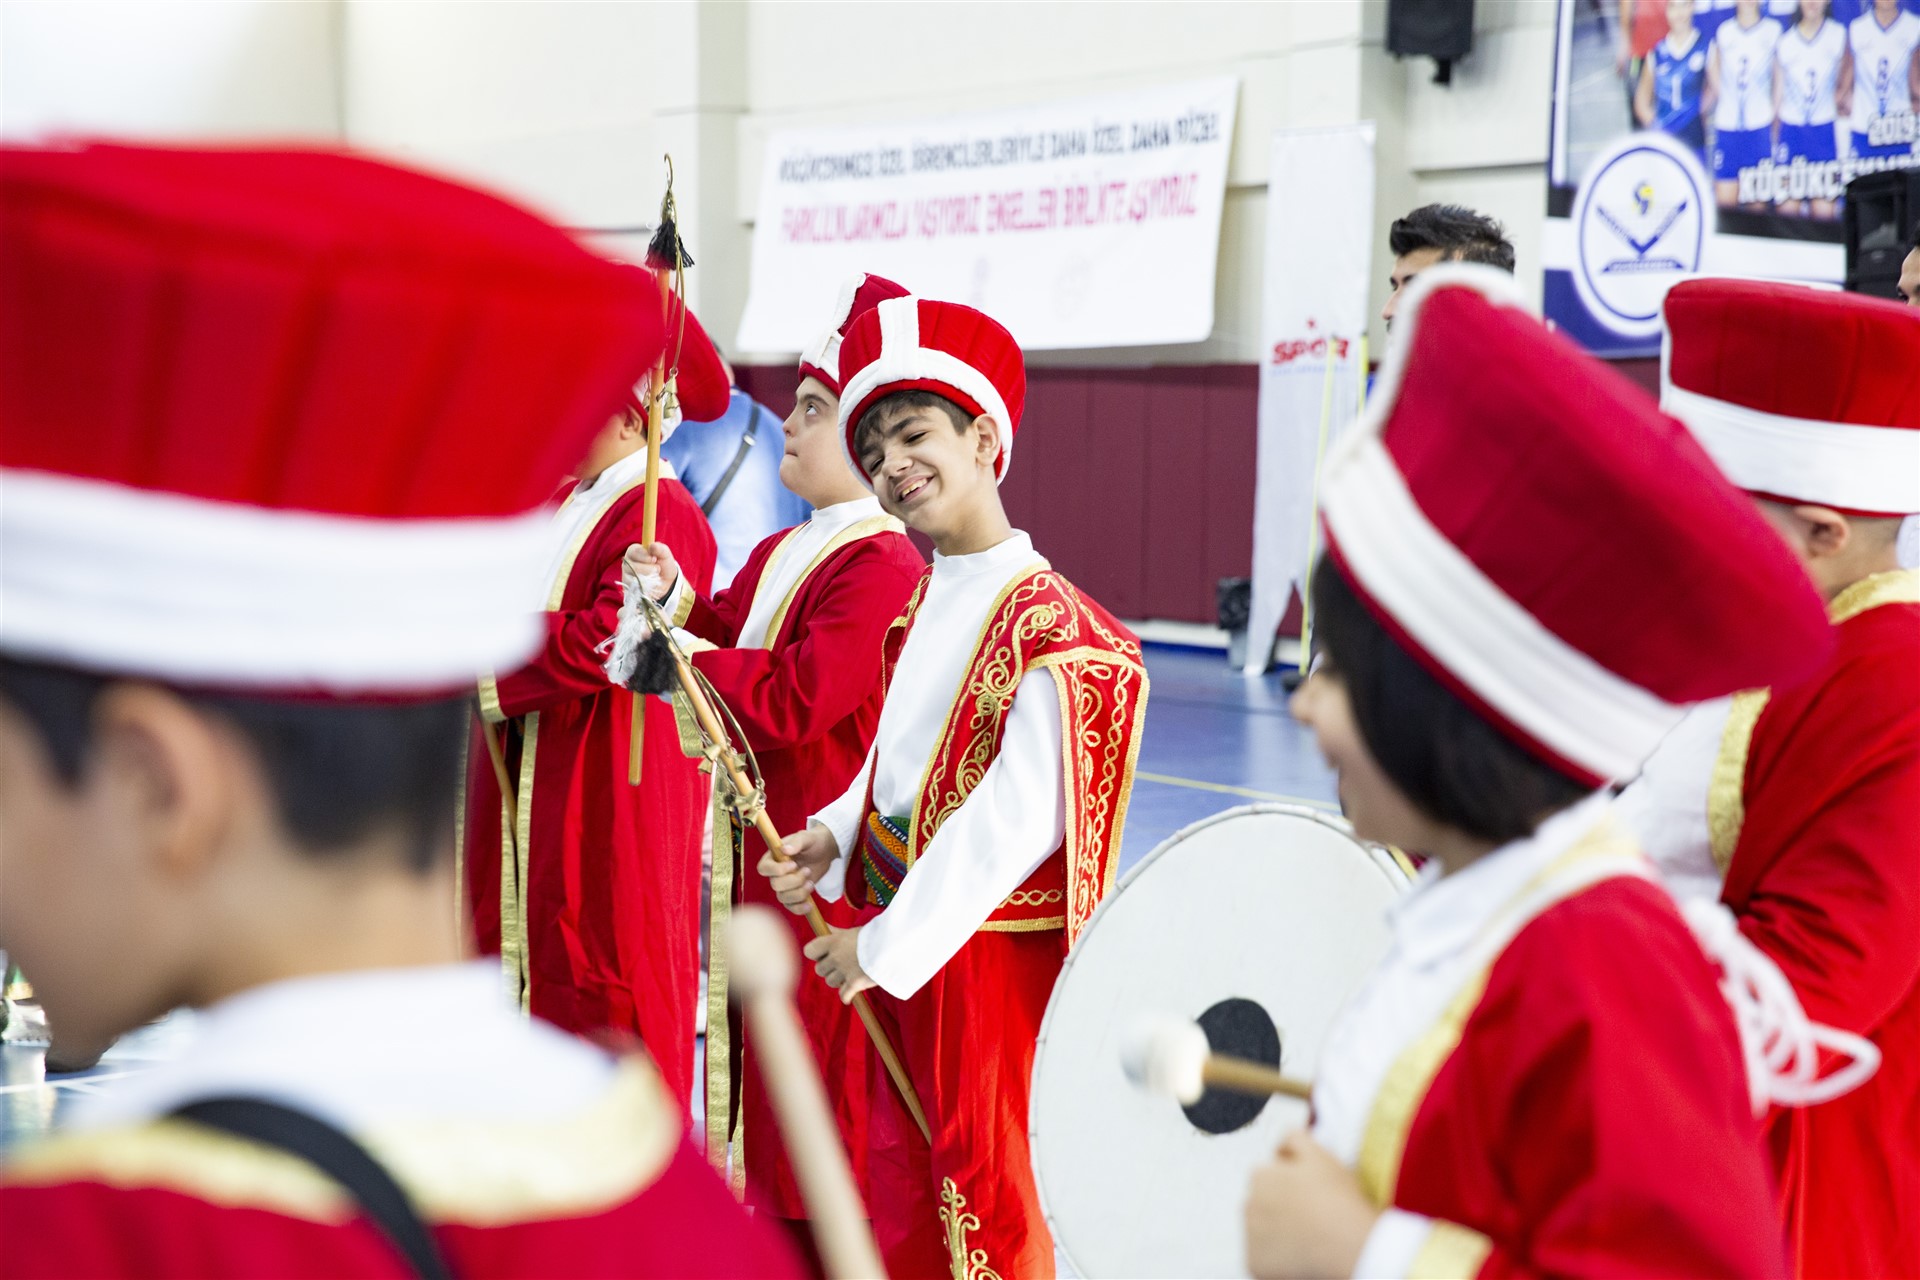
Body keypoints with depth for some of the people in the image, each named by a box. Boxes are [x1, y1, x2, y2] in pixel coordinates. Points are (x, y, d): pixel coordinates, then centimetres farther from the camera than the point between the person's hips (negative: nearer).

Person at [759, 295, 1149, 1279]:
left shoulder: (1049, 625, -19)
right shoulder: (924, 603, 7)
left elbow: (1022, 819, -23)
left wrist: (888, 941, -19)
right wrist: (835, 838, 1)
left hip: (990, 956, -8)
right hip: (897, 945, 8)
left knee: (992, 1194, 4)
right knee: (898, 1197, 18)